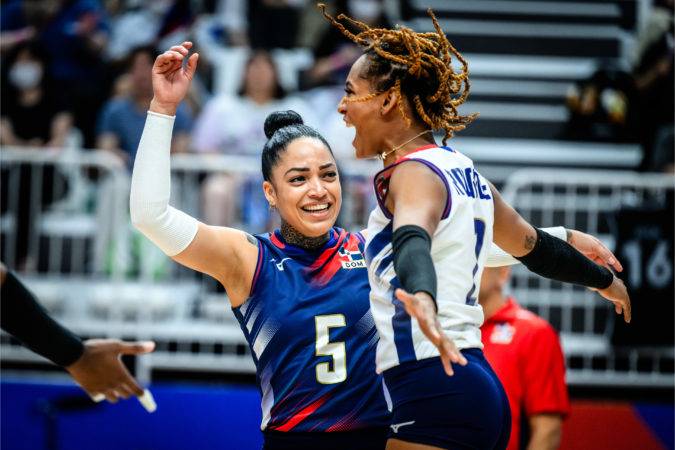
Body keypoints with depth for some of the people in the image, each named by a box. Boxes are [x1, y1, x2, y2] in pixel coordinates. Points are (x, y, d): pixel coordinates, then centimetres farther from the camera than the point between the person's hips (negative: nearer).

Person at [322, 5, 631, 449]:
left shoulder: (414, 172, -10)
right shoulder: (461, 170, 18)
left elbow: (413, 238, -33)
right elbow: (530, 243, 30)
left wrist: (423, 299, -54)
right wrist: (604, 279, 47)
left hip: (436, 392, -10)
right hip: (478, 387, 10)